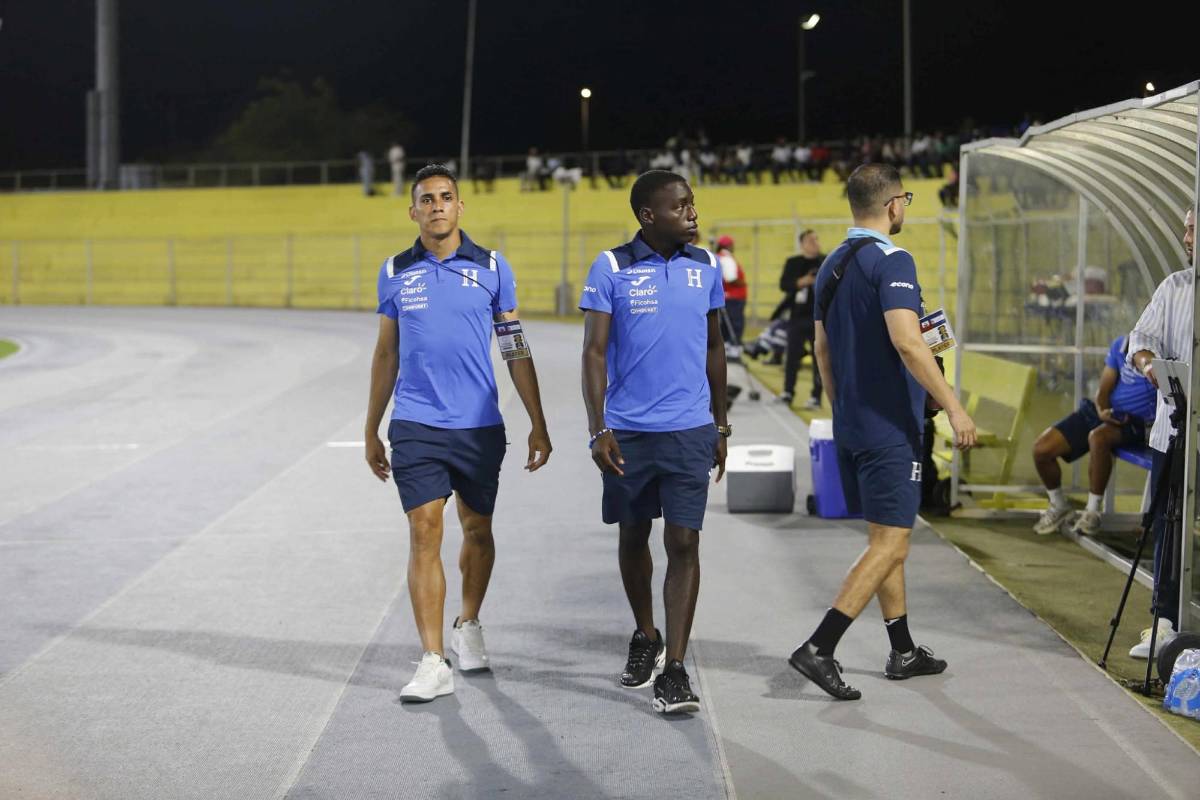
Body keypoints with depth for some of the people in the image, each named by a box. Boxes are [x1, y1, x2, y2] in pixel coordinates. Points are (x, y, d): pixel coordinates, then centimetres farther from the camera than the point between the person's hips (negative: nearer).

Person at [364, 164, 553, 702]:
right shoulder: (395, 273, 6)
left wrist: (538, 425, 2)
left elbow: (517, 349, 5)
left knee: (477, 530, 13)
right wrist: (371, 430, 14)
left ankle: (468, 627, 37)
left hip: (480, 426, 0)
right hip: (416, 426, 0)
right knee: (425, 534, -9)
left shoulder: (491, 268, 2)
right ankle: (433, 663, -9)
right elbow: (386, 355, 14)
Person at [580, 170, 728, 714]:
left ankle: (674, 670, -4)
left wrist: (720, 426, 16)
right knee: (633, 537, 14)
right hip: (628, 431, -1)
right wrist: (598, 430, -14)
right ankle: (645, 637, 37)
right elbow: (594, 352, -6)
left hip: (690, 430, 1)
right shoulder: (611, 268, -4)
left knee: (683, 544, -6)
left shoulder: (705, 267, 6)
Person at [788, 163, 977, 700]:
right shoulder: (891, 261, -15)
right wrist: (953, 408, -24)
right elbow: (906, 340, -26)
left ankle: (903, 651, 25)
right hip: (889, 427, -9)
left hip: (850, 425, 9)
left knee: (885, 538, 17)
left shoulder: (831, 265, 12)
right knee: (889, 545, -7)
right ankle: (819, 649, -14)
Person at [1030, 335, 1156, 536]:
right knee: (1041, 449, -9)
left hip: (1134, 421, -6)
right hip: (1106, 412, 6)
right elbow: (1103, 389, 9)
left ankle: (1092, 512, -21)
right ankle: (1058, 507, 19)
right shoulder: (1121, 344, 10)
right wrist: (1102, 410, -13)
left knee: (1098, 437, -40)